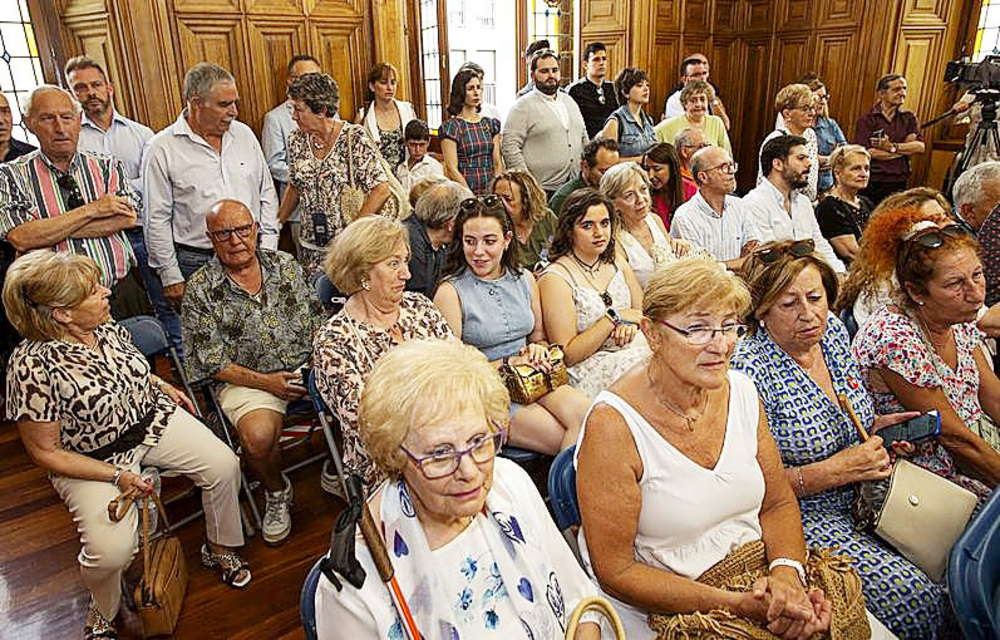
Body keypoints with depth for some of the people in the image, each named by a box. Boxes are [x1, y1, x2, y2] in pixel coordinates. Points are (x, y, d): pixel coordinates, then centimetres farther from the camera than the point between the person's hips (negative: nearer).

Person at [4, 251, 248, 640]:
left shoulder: (106, 326, -6)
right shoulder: (33, 367, -26)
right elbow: (45, 452, -18)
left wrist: (163, 386, 8)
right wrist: (117, 476, -23)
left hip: (151, 418, 6)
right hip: (93, 459, -6)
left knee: (223, 464, -11)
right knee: (112, 552, -23)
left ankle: (219, 549, 16)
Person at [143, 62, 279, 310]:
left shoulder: (244, 134, 6)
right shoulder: (162, 149, -6)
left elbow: (267, 192, 13)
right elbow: (157, 220, -4)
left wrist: (268, 247, 5)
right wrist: (170, 277, -4)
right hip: (197, 263, -3)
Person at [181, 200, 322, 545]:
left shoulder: (285, 264, 7)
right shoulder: (200, 290, -4)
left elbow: (316, 319, 13)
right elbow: (213, 363, -6)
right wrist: (266, 382, -16)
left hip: (306, 365, 3)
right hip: (248, 378, -3)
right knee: (257, 436, -32)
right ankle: (276, 491, 4)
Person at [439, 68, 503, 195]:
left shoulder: (491, 124, 14)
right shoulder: (450, 126, -1)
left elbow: (498, 164, 11)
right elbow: (452, 169, -8)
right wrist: (472, 197, -15)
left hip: (491, 192, 4)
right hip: (464, 192, -4)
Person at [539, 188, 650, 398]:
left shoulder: (616, 263, 12)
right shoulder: (555, 278, -10)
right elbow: (567, 355, -13)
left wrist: (631, 324, -7)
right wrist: (615, 317, -14)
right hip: (588, 367, -7)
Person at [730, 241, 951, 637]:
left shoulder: (832, 331, 2)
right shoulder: (750, 370, -21)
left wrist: (874, 429, -1)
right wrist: (836, 470, -21)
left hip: (864, 500, 7)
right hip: (806, 518, -7)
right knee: (919, 601, -19)